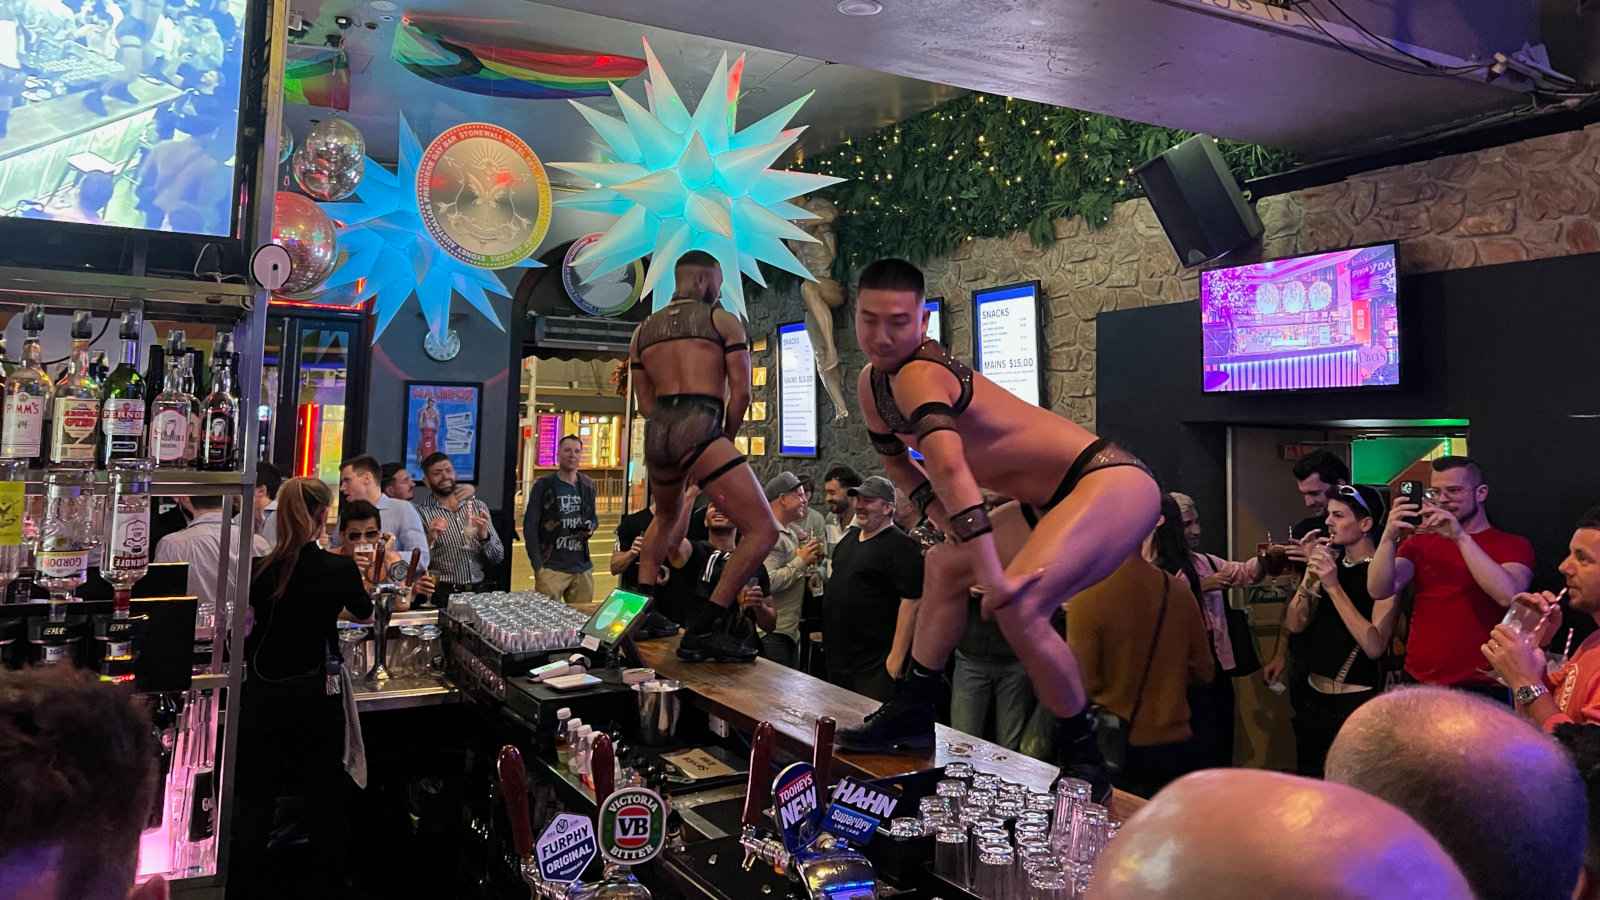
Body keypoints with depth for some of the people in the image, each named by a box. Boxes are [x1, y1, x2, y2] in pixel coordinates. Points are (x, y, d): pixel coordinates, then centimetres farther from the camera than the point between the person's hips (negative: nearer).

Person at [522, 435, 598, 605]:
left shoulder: (588, 486, 10)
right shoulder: (543, 485, -2)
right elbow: (530, 527, -4)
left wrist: (591, 527, -3)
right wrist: (538, 566, -10)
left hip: (582, 568, 4)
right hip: (551, 567, -4)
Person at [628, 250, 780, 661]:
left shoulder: (643, 329, 22)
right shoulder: (723, 320, 7)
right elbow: (741, 393, 1)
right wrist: (726, 439, 16)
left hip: (656, 432, 7)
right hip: (699, 430, -7)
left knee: (666, 517, 35)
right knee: (764, 530, -7)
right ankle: (702, 628, -14)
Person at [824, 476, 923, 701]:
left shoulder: (900, 546, -14)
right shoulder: (851, 535, 12)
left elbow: (911, 601, -20)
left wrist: (896, 657, -23)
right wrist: (826, 632, 19)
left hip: (874, 665, -8)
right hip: (837, 655, 8)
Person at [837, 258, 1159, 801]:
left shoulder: (919, 374, -22)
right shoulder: (872, 385, 6)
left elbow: (950, 469, -37)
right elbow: (895, 461, 21)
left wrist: (993, 574, -38)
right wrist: (949, 527, 10)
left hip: (1112, 484, -10)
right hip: (1052, 500, 10)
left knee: (1016, 605, -28)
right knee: (945, 567, 17)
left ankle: (1083, 759, -10)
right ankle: (911, 718, 25)